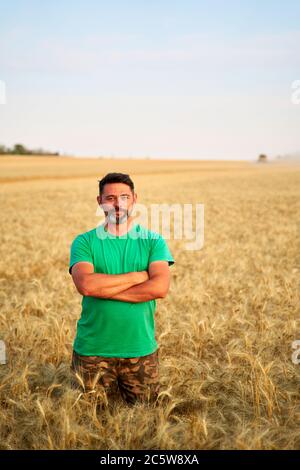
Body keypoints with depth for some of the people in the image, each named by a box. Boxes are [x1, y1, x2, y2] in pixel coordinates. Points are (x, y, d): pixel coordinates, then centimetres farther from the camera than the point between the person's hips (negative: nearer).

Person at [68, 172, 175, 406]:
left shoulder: (153, 241, -1)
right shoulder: (84, 242, -2)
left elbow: (160, 287, -17)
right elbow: (85, 284, -20)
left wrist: (103, 288, -17)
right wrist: (136, 276, -16)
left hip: (141, 350, 1)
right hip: (92, 350, 0)